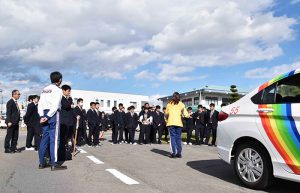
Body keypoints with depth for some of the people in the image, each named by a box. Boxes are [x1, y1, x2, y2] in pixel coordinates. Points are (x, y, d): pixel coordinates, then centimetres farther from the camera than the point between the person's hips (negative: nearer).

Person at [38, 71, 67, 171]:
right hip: (54, 114, -7)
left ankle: (42, 163, 13)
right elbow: (55, 106, -15)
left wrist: (42, 116, 4)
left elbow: (40, 104, 11)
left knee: (45, 138, 10)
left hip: (45, 115, 7)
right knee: (54, 138, -7)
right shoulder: (58, 90, -5)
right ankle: (54, 164, -6)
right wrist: (48, 117, -11)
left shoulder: (44, 90, 17)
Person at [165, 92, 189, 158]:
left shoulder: (169, 104, 7)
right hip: (179, 123, 1)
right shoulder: (181, 104, 6)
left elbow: (166, 114, 10)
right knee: (178, 138, 8)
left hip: (171, 123, -1)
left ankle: (174, 152, -10)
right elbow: (186, 114, -3)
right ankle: (179, 153, 7)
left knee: (173, 137, -1)